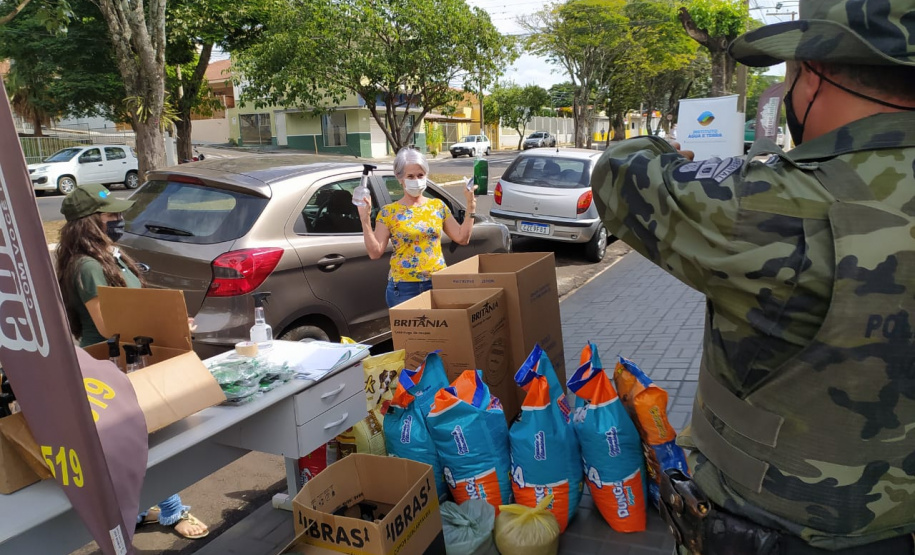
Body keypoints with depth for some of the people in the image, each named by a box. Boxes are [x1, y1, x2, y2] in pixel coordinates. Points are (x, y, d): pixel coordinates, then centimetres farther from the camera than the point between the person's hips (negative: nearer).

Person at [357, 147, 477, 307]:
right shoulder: (389, 212, -2)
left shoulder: (438, 206, 6)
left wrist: (470, 205, 0)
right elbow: (375, 252, -7)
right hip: (404, 287, -2)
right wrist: (365, 220, -16)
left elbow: (462, 238, 6)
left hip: (438, 283, 3)